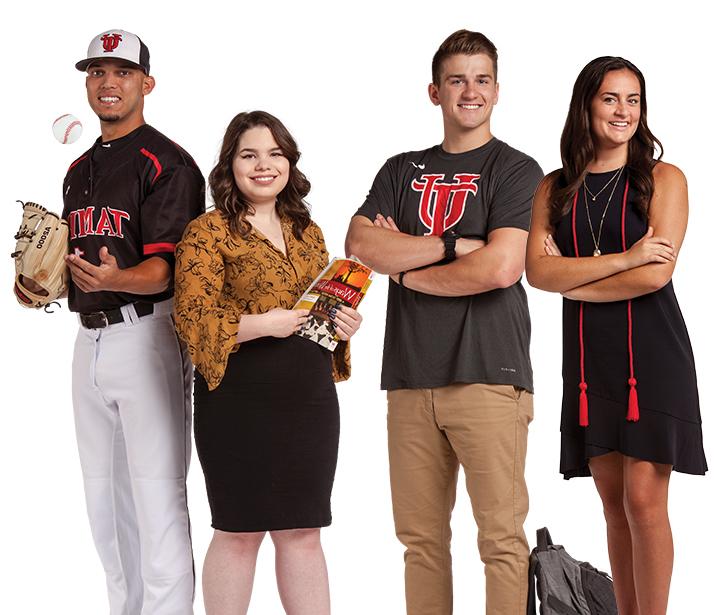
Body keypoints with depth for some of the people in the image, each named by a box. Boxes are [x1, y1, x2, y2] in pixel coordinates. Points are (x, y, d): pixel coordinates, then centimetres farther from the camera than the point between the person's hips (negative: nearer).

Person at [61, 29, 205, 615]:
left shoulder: (167, 164, -8)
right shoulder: (80, 169, 18)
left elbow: (165, 268, -17)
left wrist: (114, 280, -36)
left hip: (147, 335, -8)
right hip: (90, 339, 8)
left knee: (157, 497, -7)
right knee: (104, 497, 15)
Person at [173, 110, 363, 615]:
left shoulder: (308, 233, 16)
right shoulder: (208, 233, -4)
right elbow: (192, 318, -11)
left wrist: (343, 326, 5)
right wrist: (262, 324, -20)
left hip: (310, 398, 5)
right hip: (241, 399, -5)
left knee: (304, 530, 8)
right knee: (239, 531, 2)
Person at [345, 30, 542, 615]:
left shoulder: (514, 170, 3)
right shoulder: (402, 171, 17)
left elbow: (501, 267, -11)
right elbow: (360, 244, 1)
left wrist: (406, 267, 0)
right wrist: (452, 245, -8)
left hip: (488, 374, -4)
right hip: (411, 378, 4)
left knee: (502, 535, -5)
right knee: (420, 535, 6)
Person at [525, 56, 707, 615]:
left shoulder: (664, 180, 1)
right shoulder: (555, 190, 9)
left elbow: (656, 273, -11)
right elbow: (538, 271, -5)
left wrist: (572, 282, -4)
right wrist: (622, 259, -14)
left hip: (652, 355, -3)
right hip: (589, 357, 3)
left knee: (644, 499, -8)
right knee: (614, 502, 7)